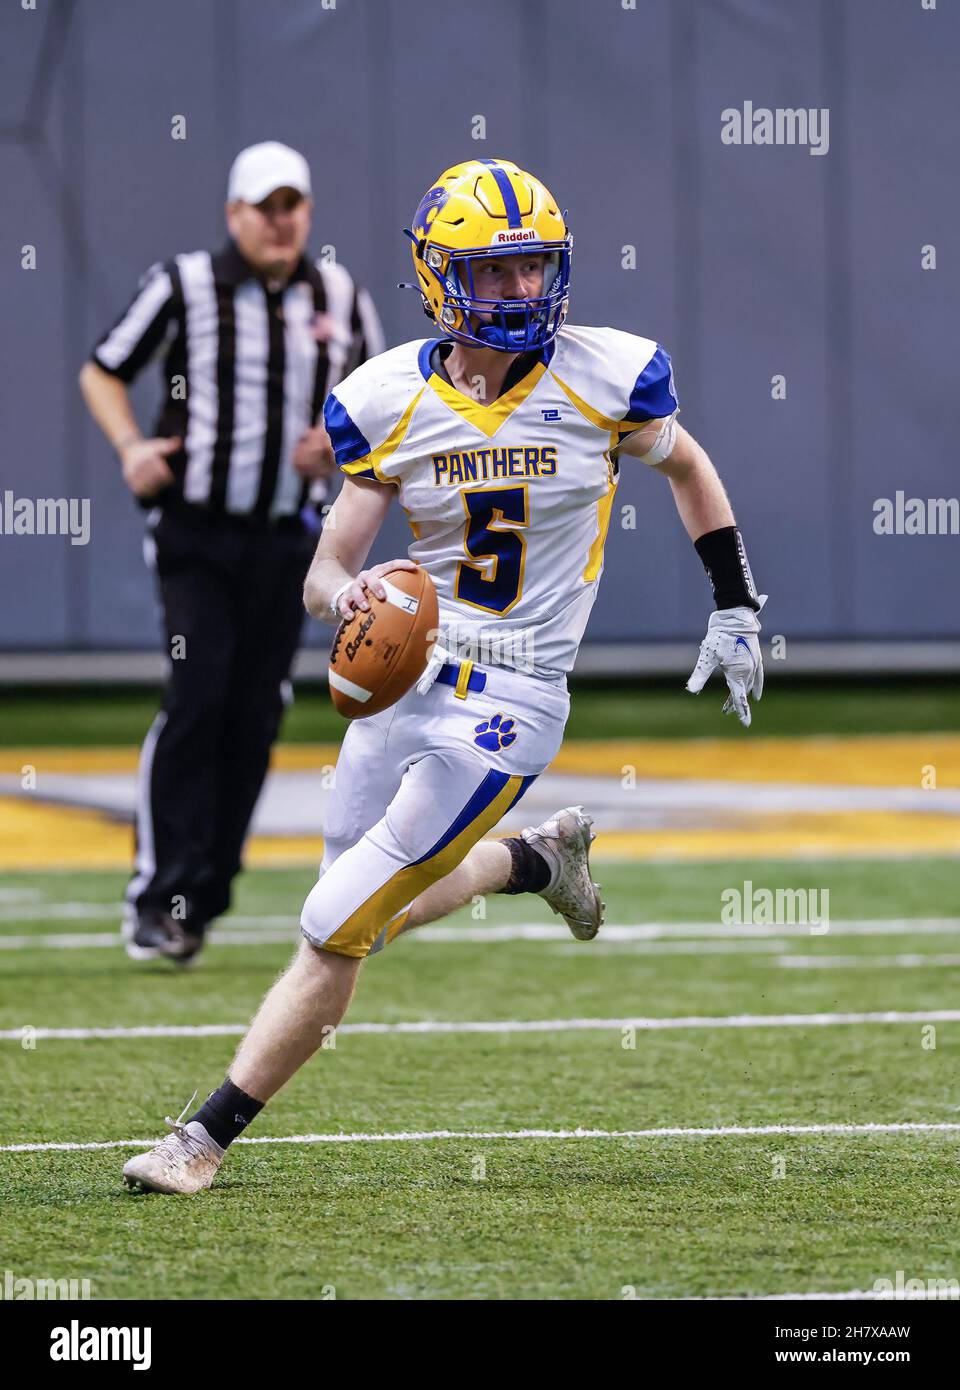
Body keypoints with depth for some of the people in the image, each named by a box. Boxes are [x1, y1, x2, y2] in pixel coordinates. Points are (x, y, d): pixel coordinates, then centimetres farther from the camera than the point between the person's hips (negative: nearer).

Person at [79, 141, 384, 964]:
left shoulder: (343, 301, 7)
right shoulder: (184, 287, -3)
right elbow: (103, 372, 4)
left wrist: (339, 446, -3)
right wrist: (131, 447, -13)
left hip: (288, 537, 4)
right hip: (195, 530, -4)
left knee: (255, 715, 3)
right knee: (198, 695, -15)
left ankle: (198, 902, 12)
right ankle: (160, 895, -13)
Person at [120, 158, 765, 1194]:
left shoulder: (604, 378, -8)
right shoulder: (389, 400, -4)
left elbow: (687, 468, 14)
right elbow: (324, 571, 0)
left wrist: (735, 608, 16)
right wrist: (345, 595, -24)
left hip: (509, 701, -4)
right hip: (403, 673, 4)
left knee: (336, 933, -8)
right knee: (392, 907, 18)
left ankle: (208, 1136, 1)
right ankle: (536, 856, 46)